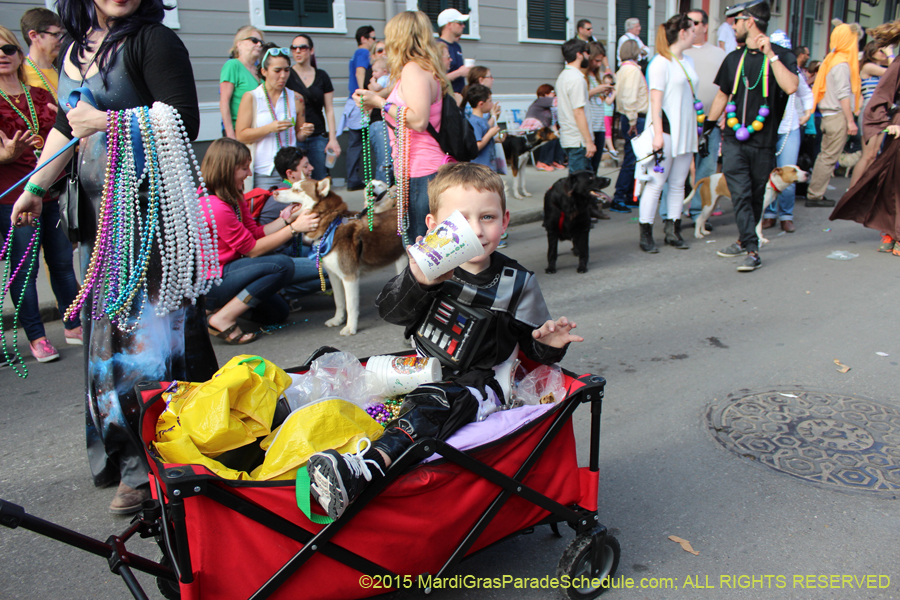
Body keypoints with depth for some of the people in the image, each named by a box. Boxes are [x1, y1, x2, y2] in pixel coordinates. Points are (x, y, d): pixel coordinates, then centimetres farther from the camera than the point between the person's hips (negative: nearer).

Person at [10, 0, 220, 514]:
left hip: (153, 206, -8)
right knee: (108, 326, 12)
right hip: (98, 208, 8)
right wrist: (34, 188, 23)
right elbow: (65, 126, 24)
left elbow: (182, 122, -17)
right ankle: (122, 456, 25)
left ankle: (151, 467, 6)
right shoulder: (75, 51, 17)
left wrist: (105, 121, -14)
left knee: (149, 328, -5)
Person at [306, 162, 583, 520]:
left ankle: (365, 468, -54)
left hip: (479, 379, -5)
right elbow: (390, 312, -13)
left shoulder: (517, 282, 0)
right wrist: (416, 281, -34)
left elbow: (534, 344, 8)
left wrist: (550, 343, -18)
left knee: (433, 401, -34)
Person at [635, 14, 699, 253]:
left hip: (685, 132, 8)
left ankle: (673, 231, 15)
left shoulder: (688, 61, 16)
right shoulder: (661, 62, -8)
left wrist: (695, 130, 17)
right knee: (656, 183, -5)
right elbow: (655, 99, -13)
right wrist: (658, 133, -19)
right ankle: (645, 235, -1)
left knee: (678, 184, 8)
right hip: (666, 129, -8)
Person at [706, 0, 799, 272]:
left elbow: (791, 87, -19)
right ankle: (751, 249, -6)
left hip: (763, 142, -2)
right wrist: (707, 126, 23)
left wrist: (770, 54, -18)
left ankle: (746, 240, 21)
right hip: (733, 140, 2)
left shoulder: (782, 56, -1)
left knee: (756, 196, 8)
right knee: (740, 194, -8)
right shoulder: (734, 59, 12)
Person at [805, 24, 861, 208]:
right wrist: (850, 121, -16)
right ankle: (815, 196, -2)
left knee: (825, 156, 13)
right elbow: (843, 95, -17)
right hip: (838, 116, -9)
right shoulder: (841, 63, -13)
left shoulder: (831, 60, 13)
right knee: (829, 157, -5)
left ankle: (815, 193, 17)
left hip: (828, 115, 9)